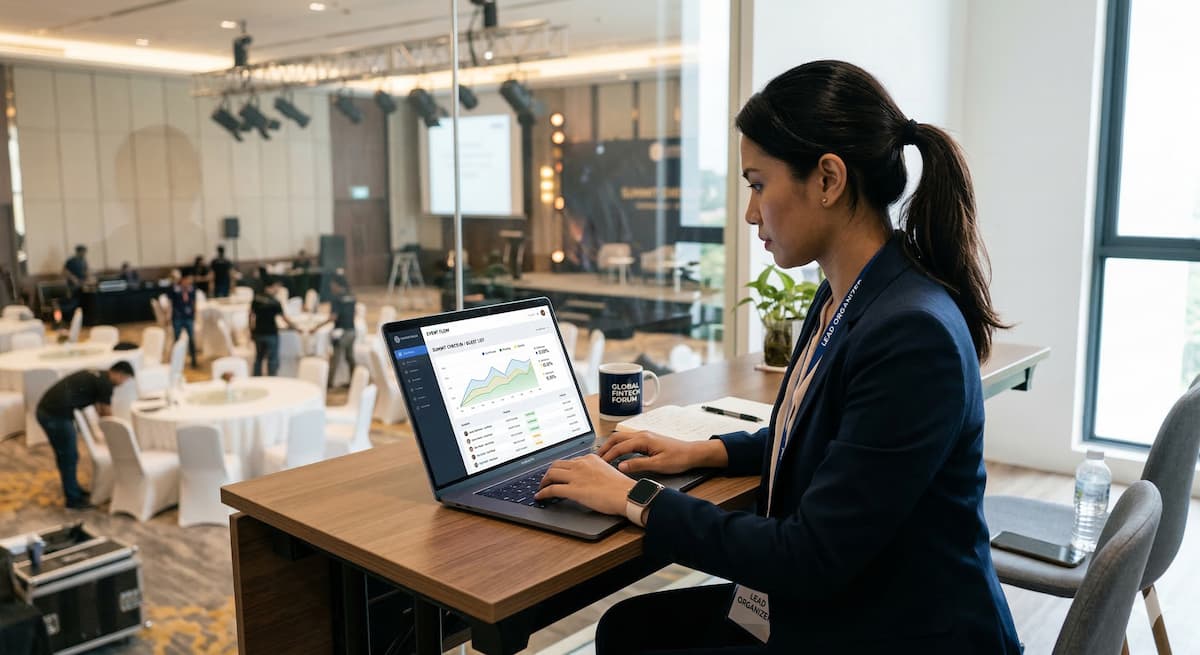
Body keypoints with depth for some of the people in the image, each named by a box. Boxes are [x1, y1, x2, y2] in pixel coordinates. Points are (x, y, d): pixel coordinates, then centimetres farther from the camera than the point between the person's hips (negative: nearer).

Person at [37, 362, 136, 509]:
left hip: (45, 410, 10)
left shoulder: (96, 377, 21)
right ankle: (73, 499, 16)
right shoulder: (106, 383, -7)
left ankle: (74, 491, 36)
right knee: (69, 457, 4)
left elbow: (99, 410, 32)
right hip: (57, 415, -10)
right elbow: (107, 415, 1)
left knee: (64, 455, 22)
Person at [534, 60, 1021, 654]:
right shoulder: (844, 296, 2)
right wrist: (705, 451, 7)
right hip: (827, 600, 8)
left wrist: (637, 500, -17)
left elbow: (810, 558, -25)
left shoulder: (913, 336, -27)